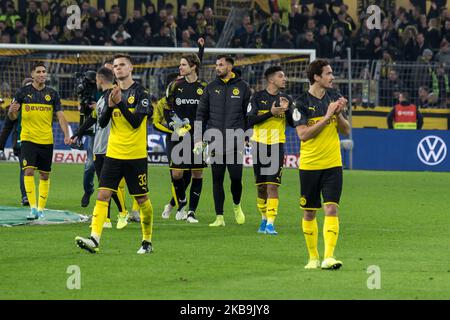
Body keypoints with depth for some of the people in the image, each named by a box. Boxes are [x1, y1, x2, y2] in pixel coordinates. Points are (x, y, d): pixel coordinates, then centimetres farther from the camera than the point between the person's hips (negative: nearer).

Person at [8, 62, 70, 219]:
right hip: (28, 139, -2)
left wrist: (66, 134, -12)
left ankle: (41, 208, 16)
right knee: (29, 170, -15)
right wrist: (12, 111, -19)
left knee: (45, 175, 5)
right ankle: (33, 207, -14)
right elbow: (12, 117, 5)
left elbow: (60, 116, 2)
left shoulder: (52, 94, 5)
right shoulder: (23, 92, 1)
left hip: (47, 140, 2)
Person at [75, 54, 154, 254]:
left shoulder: (141, 93, -5)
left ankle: (147, 241, 19)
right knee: (103, 195, -10)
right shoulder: (112, 93, 11)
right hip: (113, 153, 4)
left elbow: (136, 122, -15)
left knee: (142, 199, 4)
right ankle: (94, 239, -19)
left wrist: (120, 103, -21)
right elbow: (102, 123, 6)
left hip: (136, 155, -4)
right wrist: (110, 106, -11)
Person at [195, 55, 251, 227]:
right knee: (217, 180, 2)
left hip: (236, 143, -2)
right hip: (216, 143, 2)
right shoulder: (211, 88, 9)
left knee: (236, 178, -3)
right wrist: (198, 138, 2)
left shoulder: (242, 87, 5)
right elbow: (201, 114, 10)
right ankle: (219, 217, 7)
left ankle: (237, 206, 25)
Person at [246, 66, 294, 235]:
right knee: (261, 186, 8)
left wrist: (287, 110, -13)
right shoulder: (258, 97, 2)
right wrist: (271, 113, -15)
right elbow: (250, 120, -7)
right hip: (259, 144, 0)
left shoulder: (286, 99, 7)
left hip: (277, 145, 0)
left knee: (272, 185, -11)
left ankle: (270, 223, -14)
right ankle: (264, 218, 25)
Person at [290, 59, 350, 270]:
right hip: (309, 165, -2)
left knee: (331, 209, -12)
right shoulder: (302, 103, -7)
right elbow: (303, 134, -17)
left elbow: (346, 130, 10)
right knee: (309, 213, 7)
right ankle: (313, 257, 20)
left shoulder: (334, 97, 6)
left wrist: (339, 114, -9)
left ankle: (328, 257, -17)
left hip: (333, 165, 2)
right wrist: (327, 116, -19)